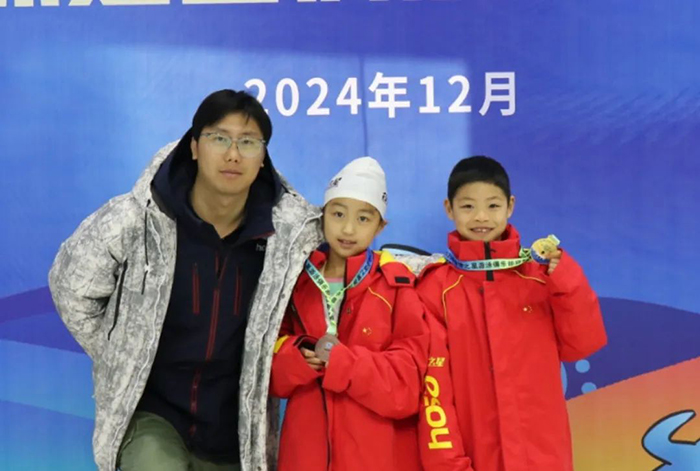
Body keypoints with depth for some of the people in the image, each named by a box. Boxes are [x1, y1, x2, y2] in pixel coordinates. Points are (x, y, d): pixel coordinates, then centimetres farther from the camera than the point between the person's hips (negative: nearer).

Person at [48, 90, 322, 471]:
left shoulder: (295, 230, -12)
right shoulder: (136, 219, -15)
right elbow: (73, 289, 0)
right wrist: (122, 364, 4)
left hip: (236, 433, 3)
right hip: (150, 413, -2)